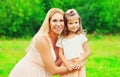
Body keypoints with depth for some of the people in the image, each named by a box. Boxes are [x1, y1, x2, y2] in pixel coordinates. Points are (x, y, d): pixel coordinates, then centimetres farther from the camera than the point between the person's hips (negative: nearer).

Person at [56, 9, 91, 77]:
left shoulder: (81, 36, 3)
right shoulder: (62, 39, 6)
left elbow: (88, 51, 2)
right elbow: (60, 54, 3)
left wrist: (79, 61, -11)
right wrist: (67, 64, -12)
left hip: (79, 68, -1)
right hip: (67, 68, 1)